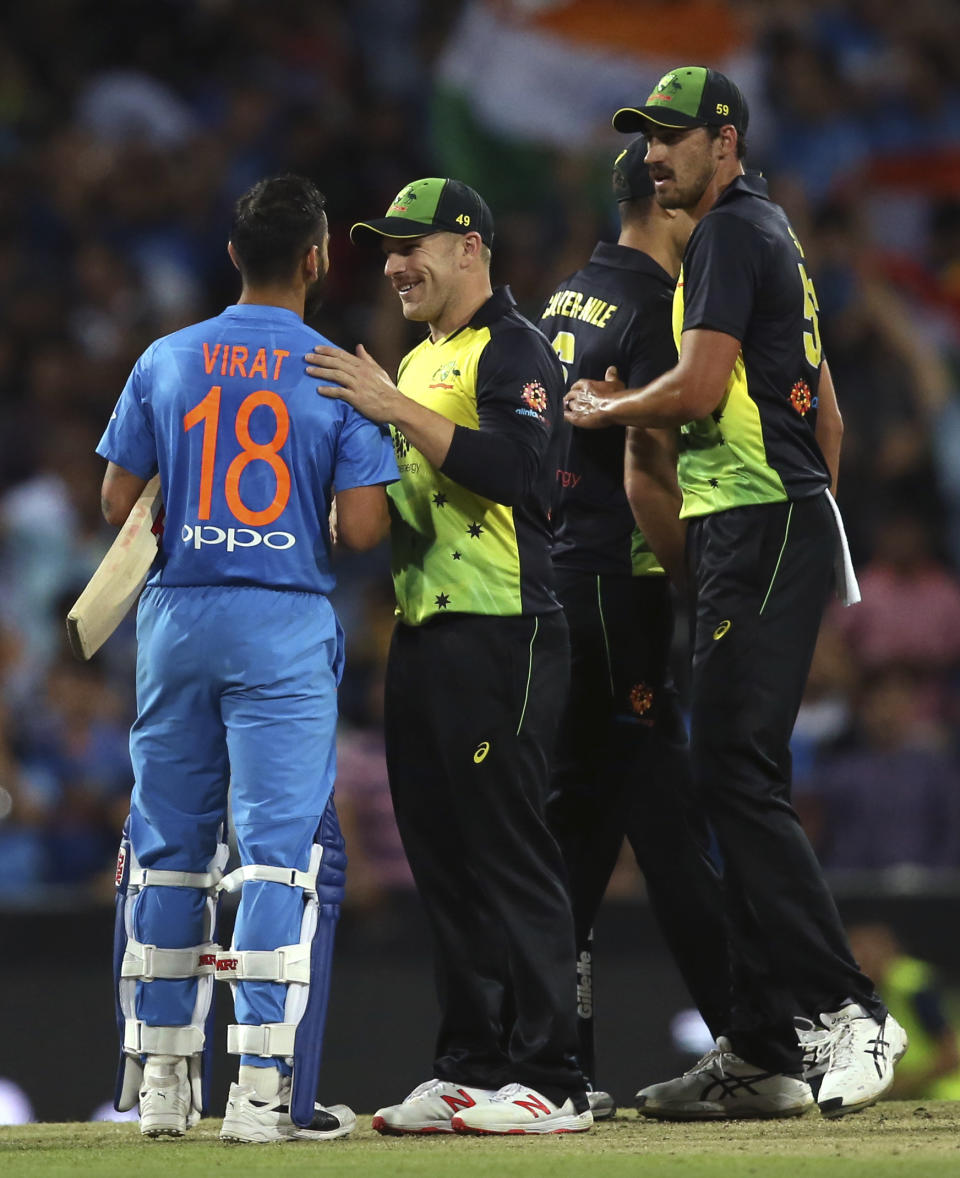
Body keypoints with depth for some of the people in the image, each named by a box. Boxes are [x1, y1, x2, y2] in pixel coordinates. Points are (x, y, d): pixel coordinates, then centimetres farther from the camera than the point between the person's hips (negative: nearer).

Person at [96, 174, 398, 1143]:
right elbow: (362, 529, -9)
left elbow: (117, 503, 4)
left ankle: (161, 1075, 17)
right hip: (284, 629, -3)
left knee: (167, 844, 12)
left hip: (177, 620, 3)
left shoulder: (165, 362, 3)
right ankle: (266, 1087, -13)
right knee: (286, 846, -4)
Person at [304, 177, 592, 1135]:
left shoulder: (512, 352, -7)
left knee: (509, 853, -11)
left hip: (498, 630, -9)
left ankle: (549, 1083, -11)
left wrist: (397, 410, -23)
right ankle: (469, 1072, 14)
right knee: (442, 859, 9)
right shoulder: (418, 362, 22)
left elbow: (515, 469, -23)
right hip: (420, 627, 9)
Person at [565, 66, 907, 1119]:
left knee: (735, 774, -17)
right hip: (786, 525, 10)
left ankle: (849, 1011, -23)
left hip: (757, 527, -10)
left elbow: (698, 389, -16)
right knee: (740, 784, 8)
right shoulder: (773, 236, 23)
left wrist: (603, 409, 0)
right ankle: (759, 1053, 7)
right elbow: (826, 415, 25)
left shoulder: (731, 233, -8)